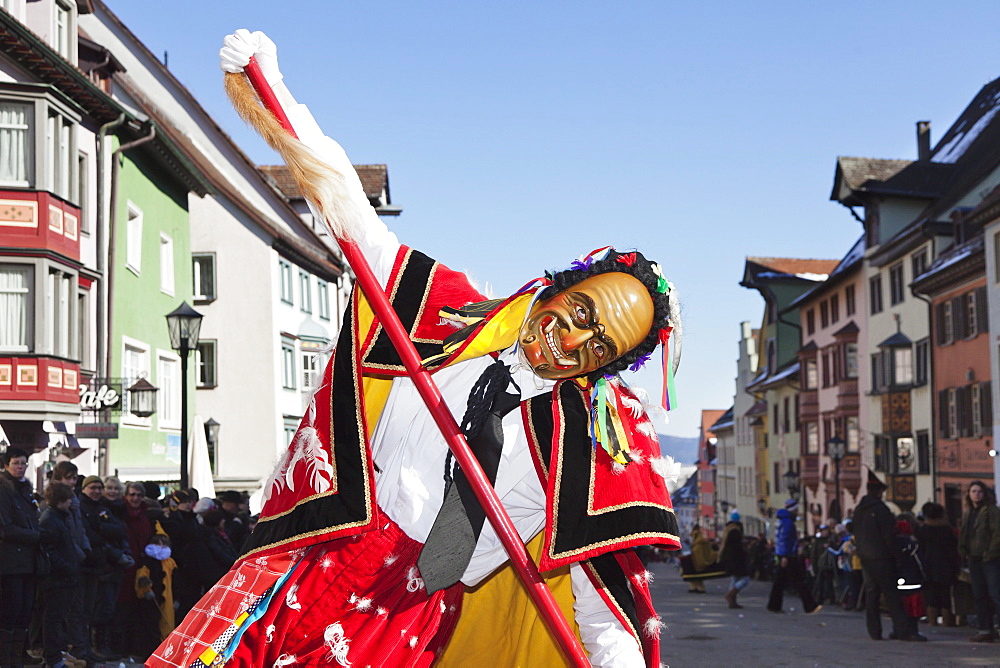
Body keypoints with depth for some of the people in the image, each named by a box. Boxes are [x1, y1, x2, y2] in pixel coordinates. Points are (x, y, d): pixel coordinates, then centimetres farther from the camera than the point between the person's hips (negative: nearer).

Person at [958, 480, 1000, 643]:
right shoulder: (968, 514, 16)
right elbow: (963, 536, 21)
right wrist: (964, 552, 7)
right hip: (974, 559, 8)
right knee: (980, 596, 8)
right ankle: (986, 630, 12)